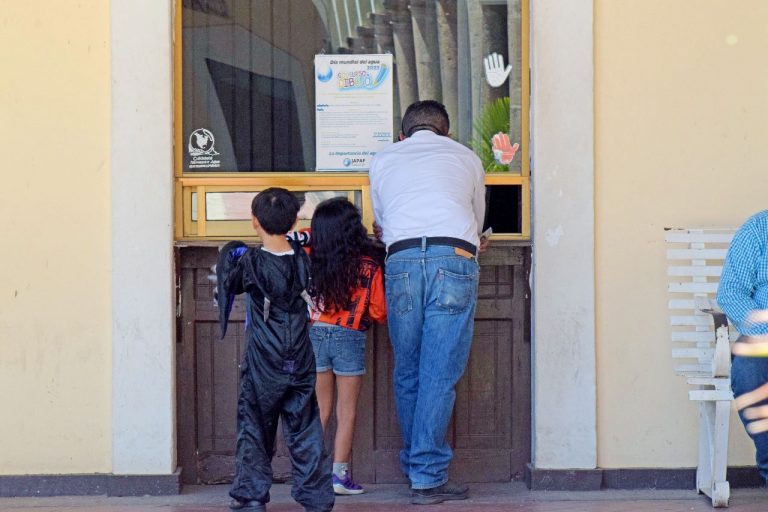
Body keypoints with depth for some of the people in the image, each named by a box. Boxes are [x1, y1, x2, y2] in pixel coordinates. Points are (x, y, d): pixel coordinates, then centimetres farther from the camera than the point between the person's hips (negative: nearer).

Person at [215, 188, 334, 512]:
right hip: (300, 364, 3)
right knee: (305, 431, 8)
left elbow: (227, 283, 3)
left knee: (254, 430, 7)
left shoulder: (251, 263, -13)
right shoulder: (302, 260, 0)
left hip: (263, 366, -3)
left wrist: (228, 254, 19)